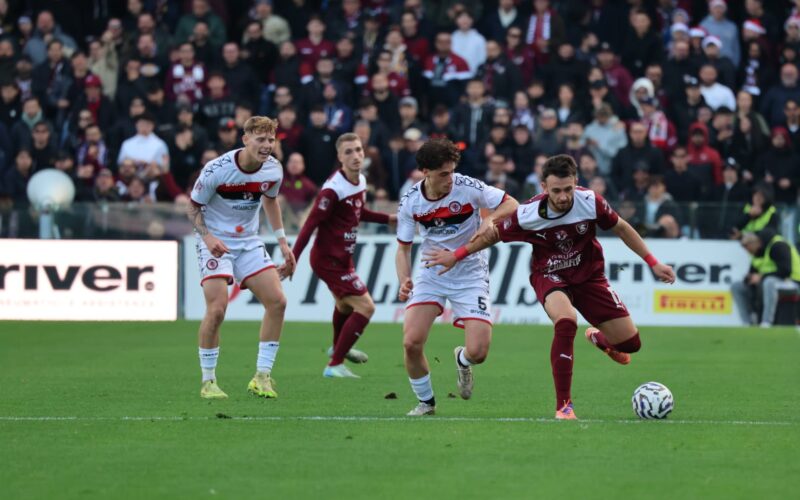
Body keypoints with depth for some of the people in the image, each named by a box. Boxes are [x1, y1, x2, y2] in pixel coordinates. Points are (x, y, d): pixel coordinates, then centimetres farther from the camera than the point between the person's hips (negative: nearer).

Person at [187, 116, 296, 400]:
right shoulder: (216, 170, -21)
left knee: (277, 301, -8)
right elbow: (194, 208, -10)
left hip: (249, 243, 5)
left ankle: (262, 376, 2)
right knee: (217, 309, -19)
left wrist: (282, 242, 12)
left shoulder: (273, 170, -5)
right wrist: (208, 237, -27)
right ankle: (208, 382, -3)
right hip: (216, 243, -5)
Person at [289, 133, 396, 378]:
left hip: (343, 256, 10)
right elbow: (310, 224, -26)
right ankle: (335, 365, -8)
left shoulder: (361, 181, 1)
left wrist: (390, 218, 16)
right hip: (329, 259, -10)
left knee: (345, 303, 32)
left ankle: (338, 348, 60)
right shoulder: (333, 190, -25)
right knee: (365, 307, -15)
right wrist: (292, 260, -27)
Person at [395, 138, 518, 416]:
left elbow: (511, 205, -11)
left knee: (477, 352, -14)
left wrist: (490, 220, -31)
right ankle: (426, 401, 11)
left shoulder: (468, 187, -17)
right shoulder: (409, 202, -9)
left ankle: (462, 361, 27)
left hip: (470, 275, -2)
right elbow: (403, 247, 2)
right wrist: (404, 281, -15)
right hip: (432, 275, 2)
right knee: (411, 342, -16)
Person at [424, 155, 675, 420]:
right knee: (566, 322, -36)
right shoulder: (528, 214, -25)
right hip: (550, 276, -3)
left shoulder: (590, 202, -22)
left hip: (588, 275, 3)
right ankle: (563, 405, -27)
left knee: (629, 343, -2)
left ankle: (598, 338, 39)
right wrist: (456, 255, -3)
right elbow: (493, 234, -5)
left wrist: (653, 263, -3)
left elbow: (622, 229, -5)